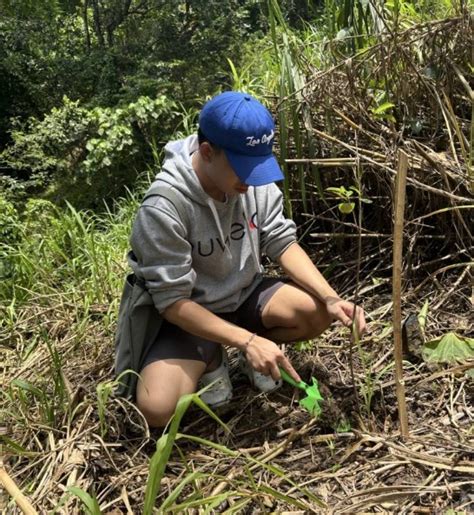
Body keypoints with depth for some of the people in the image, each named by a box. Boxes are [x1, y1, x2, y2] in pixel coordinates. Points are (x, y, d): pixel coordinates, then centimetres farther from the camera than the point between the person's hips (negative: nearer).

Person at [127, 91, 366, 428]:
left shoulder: (257, 181, -13)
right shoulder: (163, 208, -29)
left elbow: (283, 243, -6)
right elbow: (172, 300, -25)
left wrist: (331, 298, -20)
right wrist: (247, 340, -31)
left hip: (247, 294, 5)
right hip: (190, 315, -4)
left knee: (320, 311, -20)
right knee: (156, 409, -26)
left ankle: (254, 354, 8)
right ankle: (210, 361, 6)